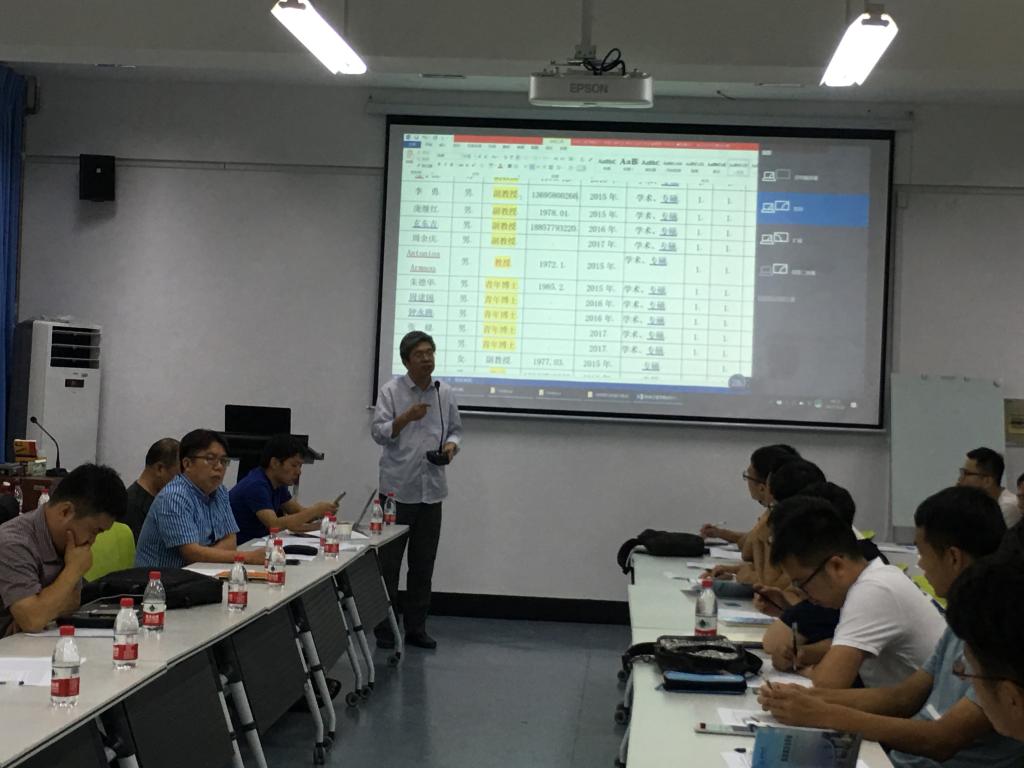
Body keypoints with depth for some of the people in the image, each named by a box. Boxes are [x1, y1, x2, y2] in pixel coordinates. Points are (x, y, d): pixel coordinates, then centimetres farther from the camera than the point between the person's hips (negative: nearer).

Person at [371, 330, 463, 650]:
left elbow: (455, 429, 16)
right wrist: (407, 417, -24)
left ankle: (416, 627, 18)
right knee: (389, 562, 1)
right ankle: (383, 628, 10)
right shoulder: (391, 391, -3)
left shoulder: (445, 393, 8)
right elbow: (379, 432, -9)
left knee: (423, 564, 9)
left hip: (431, 490, 4)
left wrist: (451, 444, -6)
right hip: (397, 489, -4)